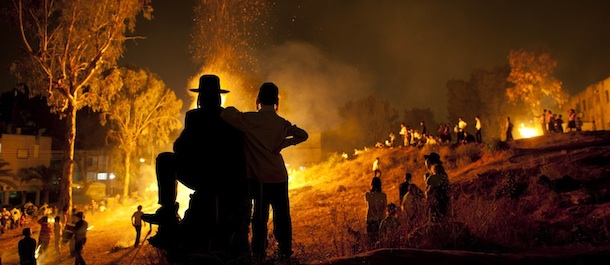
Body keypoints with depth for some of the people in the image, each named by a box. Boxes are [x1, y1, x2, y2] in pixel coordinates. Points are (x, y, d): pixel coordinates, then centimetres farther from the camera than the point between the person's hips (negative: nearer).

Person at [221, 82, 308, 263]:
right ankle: (285, 253, 14)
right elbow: (303, 135, 3)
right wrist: (283, 144, -3)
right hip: (278, 175, 1)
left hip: (257, 177, 0)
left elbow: (226, 114, -25)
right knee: (281, 214, 10)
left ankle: (259, 254, 18)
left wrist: (233, 110, -4)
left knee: (260, 214, 13)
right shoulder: (282, 123, -3)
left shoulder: (250, 119, -13)